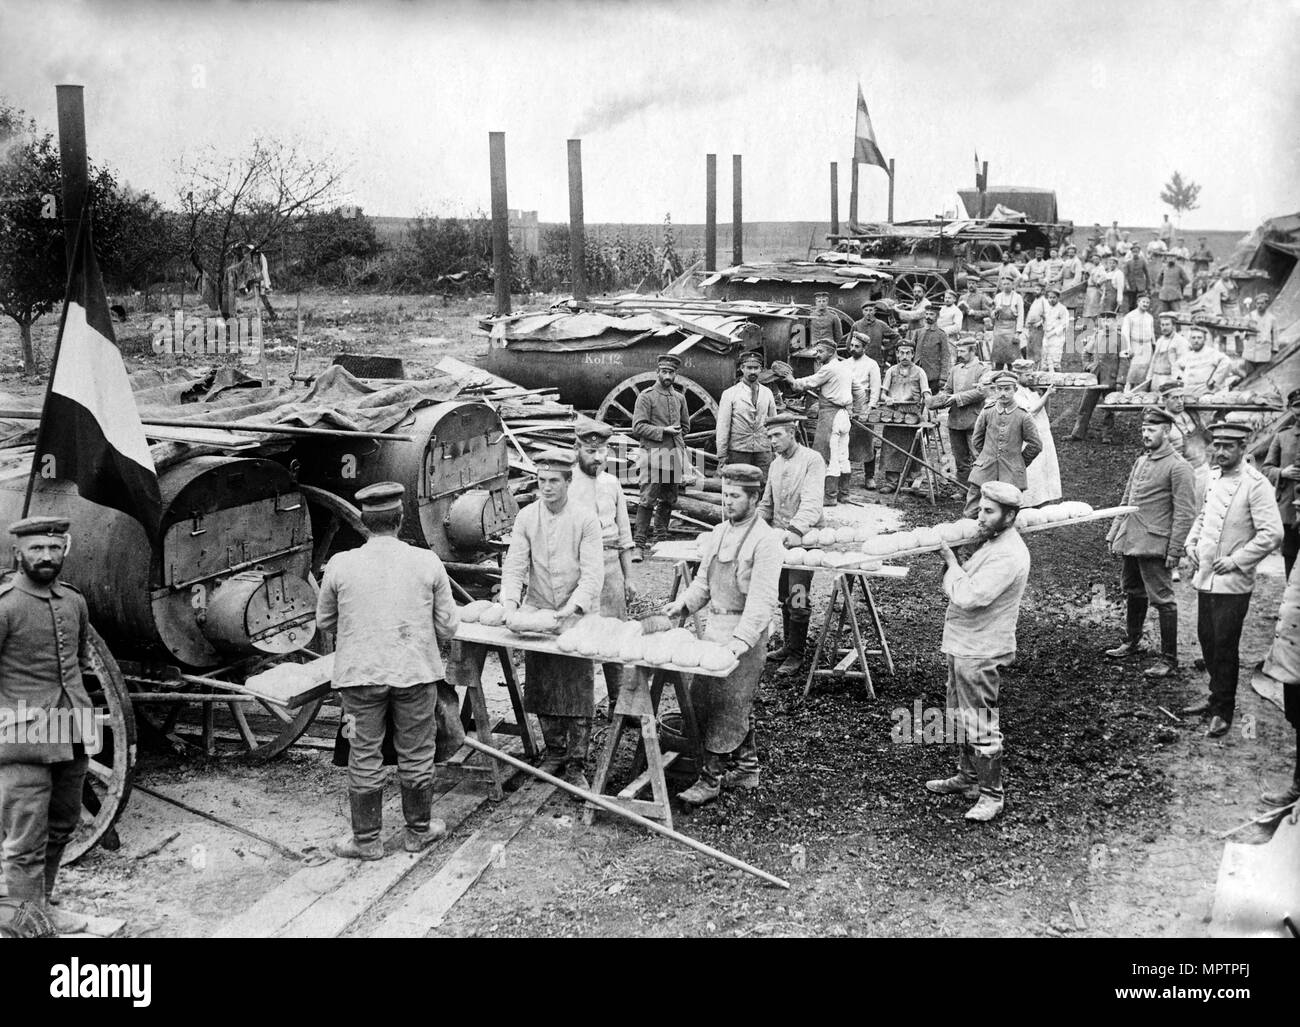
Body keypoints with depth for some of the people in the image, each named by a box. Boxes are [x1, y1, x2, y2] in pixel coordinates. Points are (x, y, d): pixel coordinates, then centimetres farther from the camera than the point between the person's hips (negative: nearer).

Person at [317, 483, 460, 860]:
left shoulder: (340, 565, -6)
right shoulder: (427, 562, -6)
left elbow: (324, 621, 8)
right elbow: (448, 627, 0)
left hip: (359, 674, 0)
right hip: (416, 673, 0)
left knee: (364, 758, 11)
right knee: (416, 756, 14)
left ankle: (366, 840, 20)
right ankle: (418, 831, 28)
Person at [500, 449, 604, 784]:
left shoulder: (585, 519, -9)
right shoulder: (526, 517, 0)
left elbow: (592, 573, -14)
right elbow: (514, 565, -3)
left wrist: (574, 607, -28)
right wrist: (509, 603, -19)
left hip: (577, 616, -3)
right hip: (537, 614, 3)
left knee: (578, 691, -2)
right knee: (541, 689, 10)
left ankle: (576, 764, 8)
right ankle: (555, 752, 28)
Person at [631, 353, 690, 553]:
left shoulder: (679, 398, 15)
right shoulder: (646, 396, -2)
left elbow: (686, 426, 27)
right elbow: (638, 427, -9)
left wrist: (676, 435, 10)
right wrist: (663, 431, -14)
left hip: (675, 454, 6)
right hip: (653, 454, -6)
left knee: (669, 499, 10)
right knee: (648, 499, -9)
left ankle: (660, 537, 20)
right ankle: (640, 542, -8)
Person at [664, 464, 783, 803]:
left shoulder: (765, 540, -13)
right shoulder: (718, 534, 11)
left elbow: (762, 599, -20)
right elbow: (703, 582, 19)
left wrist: (741, 640, -28)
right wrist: (683, 603, 1)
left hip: (744, 630, -8)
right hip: (714, 626, 8)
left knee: (726, 706, -5)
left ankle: (712, 777, 3)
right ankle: (746, 768, 27)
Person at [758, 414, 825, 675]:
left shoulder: (812, 460, -10)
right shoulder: (775, 464, 15)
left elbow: (812, 501, -22)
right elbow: (767, 503, 22)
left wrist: (796, 529, -35)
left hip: (803, 537, -7)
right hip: (779, 537, 7)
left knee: (798, 600, -6)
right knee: (783, 596, 13)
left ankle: (796, 654, 3)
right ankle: (788, 644, 25)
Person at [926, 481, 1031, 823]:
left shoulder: (1008, 556, -24)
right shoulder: (990, 541, 8)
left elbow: (967, 597, -29)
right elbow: (959, 588, 15)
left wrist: (951, 561, -16)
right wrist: (949, 557, 1)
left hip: (980, 652, -10)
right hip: (962, 644, 10)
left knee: (981, 724, -1)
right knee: (962, 715, 22)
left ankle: (991, 794, 10)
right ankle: (968, 776, 37)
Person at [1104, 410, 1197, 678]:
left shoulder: (1178, 467, -11)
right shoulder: (1141, 461, 14)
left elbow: (1185, 513, -13)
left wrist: (1174, 551, -16)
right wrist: (1113, 534, 14)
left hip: (1154, 545, -8)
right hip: (1129, 542, 8)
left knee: (1162, 600, -2)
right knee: (1133, 593, 20)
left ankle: (1169, 659, 5)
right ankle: (1132, 642, 36)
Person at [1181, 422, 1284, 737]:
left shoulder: (1255, 484, -15)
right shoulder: (1214, 476, 9)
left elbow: (1272, 534, -20)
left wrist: (1236, 560, -19)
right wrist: (1191, 543, 8)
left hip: (1232, 582, -7)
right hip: (1205, 577, 7)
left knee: (1224, 646, -1)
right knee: (1207, 639, 16)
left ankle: (1223, 711, 12)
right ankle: (1217, 695, 34)